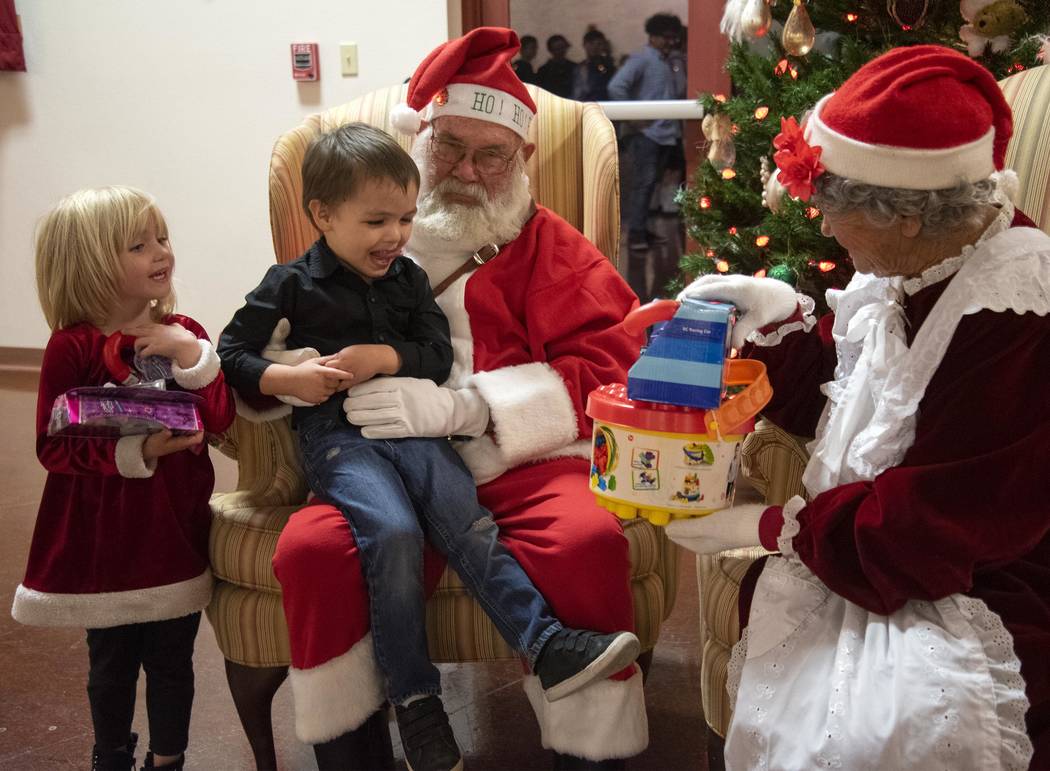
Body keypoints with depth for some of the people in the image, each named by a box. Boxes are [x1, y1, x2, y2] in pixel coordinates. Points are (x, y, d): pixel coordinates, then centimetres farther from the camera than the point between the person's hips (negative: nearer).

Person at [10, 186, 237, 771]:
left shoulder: (183, 334, 0)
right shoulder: (72, 346, -11)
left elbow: (220, 420, -7)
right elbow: (54, 446, -14)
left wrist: (192, 355, -22)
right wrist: (134, 452, -27)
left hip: (174, 526, 2)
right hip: (103, 533, -2)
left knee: (171, 658, 12)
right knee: (111, 662, 15)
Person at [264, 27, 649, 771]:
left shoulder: (553, 249, 8)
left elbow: (608, 367, -4)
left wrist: (459, 405, -16)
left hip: (523, 464, -1)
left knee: (589, 542, -32)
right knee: (312, 548, -27)